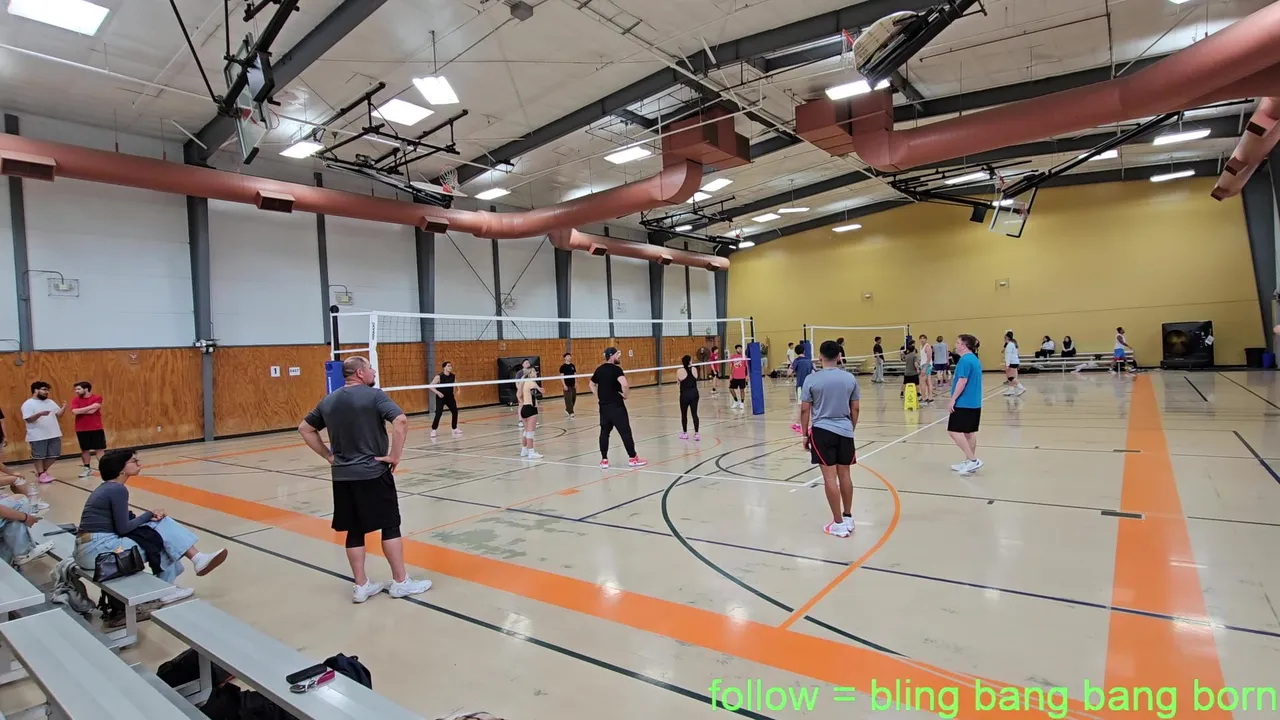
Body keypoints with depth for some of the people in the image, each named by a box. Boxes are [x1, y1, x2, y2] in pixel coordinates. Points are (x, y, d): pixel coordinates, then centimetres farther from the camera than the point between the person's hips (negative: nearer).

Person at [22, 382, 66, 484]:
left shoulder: (50, 402, 12)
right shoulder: (28, 404, -8)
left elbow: (58, 414, 11)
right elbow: (28, 419, -16)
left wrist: (64, 408, -9)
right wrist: (40, 414, -33)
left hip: (54, 434, 6)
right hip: (37, 436, -6)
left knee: (53, 455, 10)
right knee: (39, 456, 5)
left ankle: (42, 471, 26)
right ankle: (42, 474, 13)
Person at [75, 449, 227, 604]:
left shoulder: (107, 487, 14)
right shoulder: (118, 490, -15)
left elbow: (123, 522, 13)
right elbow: (123, 528, -14)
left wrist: (149, 516, -2)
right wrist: (149, 515, 0)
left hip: (93, 546, 9)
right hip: (97, 549, -9)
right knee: (160, 538, -6)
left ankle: (166, 588, 7)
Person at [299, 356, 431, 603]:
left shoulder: (328, 401, 9)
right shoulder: (374, 395, -11)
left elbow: (304, 428, 18)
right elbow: (400, 420, -25)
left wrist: (329, 456, 15)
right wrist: (395, 455, -15)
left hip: (342, 476, 6)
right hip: (373, 473, -6)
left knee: (354, 531, 13)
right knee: (390, 526, 5)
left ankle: (361, 586, 20)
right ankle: (400, 582, 12)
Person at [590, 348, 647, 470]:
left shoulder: (599, 370, 9)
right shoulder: (616, 369, -14)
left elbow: (592, 384, 22)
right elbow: (625, 384, -30)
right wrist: (625, 394, -12)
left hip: (604, 406, 7)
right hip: (616, 406, -7)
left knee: (604, 432, 11)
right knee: (625, 431, 2)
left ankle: (604, 460, 13)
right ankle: (632, 458, 9)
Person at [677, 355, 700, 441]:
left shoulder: (680, 371, -12)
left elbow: (678, 380, 3)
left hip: (685, 395, -2)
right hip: (694, 393, 2)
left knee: (684, 414, 13)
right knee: (694, 414, 6)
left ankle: (685, 433, 22)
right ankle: (696, 434, 2)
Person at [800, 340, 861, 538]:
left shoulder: (812, 379, -7)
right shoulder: (850, 378, 2)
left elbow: (805, 410, -5)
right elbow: (855, 409, 8)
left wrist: (805, 434, 5)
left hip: (822, 431, -3)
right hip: (845, 431, 4)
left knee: (830, 477, 0)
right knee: (844, 474, 13)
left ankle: (839, 524, 5)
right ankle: (848, 518, 24)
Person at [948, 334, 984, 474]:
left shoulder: (965, 360, -15)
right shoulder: (975, 359, 14)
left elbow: (962, 381, -21)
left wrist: (953, 399, -17)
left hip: (964, 403, -10)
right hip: (975, 403, 10)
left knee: (954, 431, -7)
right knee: (969, 432, 12)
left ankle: (973, 460, -9)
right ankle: (970, 462, 18)